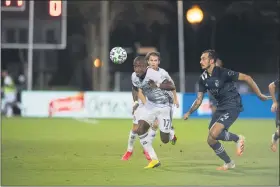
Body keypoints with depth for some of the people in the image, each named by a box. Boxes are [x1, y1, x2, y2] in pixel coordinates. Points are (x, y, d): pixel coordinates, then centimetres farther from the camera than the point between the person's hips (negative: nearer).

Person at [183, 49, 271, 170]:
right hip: (221, 107, 8)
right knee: (211, 140, 4)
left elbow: (246, 78, -14)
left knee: (214, 134, -26)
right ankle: (229, 163, 25)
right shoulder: (203, 78, 2)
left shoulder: (223, 73, -19)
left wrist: (259, 95, -10)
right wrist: (189, 112, -5)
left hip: (232, 106, -8)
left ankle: (238, 139, 1)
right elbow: (199, 99, 9)